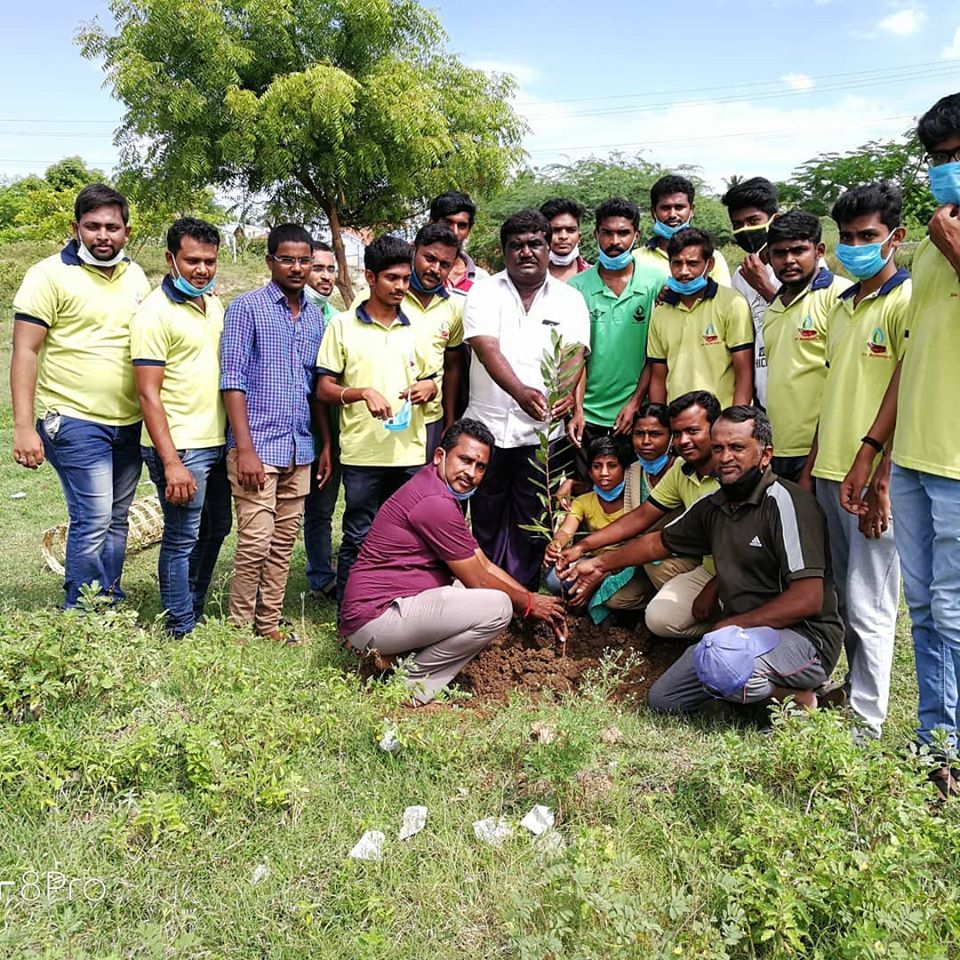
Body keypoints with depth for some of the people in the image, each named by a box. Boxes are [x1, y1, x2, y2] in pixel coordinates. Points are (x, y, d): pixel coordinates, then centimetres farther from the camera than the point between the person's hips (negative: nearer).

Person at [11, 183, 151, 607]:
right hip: (74, 421, -6)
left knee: (116, 521, 12)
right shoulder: (50, 274, -8)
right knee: (92, 521, -9)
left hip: (129, 423, 6)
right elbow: (25, 352, -10)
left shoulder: (135, 276, 10)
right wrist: (24, 427, -17)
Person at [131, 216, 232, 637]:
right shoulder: (155, 313, -13)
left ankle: (196, 613, 33)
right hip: (180, 447, -8)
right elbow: (148, 395, -16)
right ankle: (181, 630, 15)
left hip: (218, 442, 8)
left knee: (215, 529, 17)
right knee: (183, 538, 1)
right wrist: (171, 463, -21)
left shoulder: (214, 303, 10)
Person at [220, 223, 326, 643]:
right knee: (255, 542, -6)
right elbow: (232, 382, -9)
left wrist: (326, 444, 13)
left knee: (283, 543, 10)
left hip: (300, 449, 6)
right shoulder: (247, 308, -4)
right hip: (258, 447, -6)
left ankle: (270, 624, 21)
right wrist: (245, 449, -16)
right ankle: (241, 628, 8)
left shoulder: (315, 316, 13)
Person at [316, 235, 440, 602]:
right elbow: (324, 389, 0)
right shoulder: (342, 325, 2)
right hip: (362, 453, -3)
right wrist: (363, 393, -18)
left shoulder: (416, 327, 12)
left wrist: (427, 387, -3)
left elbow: (432, 382, 20)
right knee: (358, 539, 3)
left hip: (410, 452, 3)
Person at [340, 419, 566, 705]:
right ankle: (413, 686, -5)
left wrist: (536, 602, 10)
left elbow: (485, 566, 16)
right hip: (374, 618, -11)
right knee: (497, 606, -18)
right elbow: (478, 580, -11)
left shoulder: (444, 496, 16)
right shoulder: (434, 502, -18)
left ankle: (395, 658, 10)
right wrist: (529, 604, 3)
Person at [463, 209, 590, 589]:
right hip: (488, 425, 0)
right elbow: (488, 351, -15)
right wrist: (520, 391, -33)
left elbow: (574, 355, -7)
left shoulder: (570, 299, 6)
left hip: (541, 430, 1)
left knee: (530, 523, 7)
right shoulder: (484, 293, 0)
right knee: (486, 521, 10)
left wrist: (569, 394, -30)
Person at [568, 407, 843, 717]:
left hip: (803, 636, -8)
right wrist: (600, 564, 28)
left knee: (720, 656, -37)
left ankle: (796, 696, -9)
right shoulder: (714, 506, 6)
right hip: (744, 633, 8)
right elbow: (660, 541, 22)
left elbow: (808, 599, -24)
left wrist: (733, 625, -18)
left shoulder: (784, 502, -18)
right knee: (663, 699, 9)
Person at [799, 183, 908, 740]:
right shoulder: (844, 304, 16)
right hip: (831, 472, 7)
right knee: (840, 596, 14)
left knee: (868, 604, -1)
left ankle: (868, 719, 10)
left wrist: (880, 479, -18)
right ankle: (854, 687, 29)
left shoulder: (906, 301, -8)